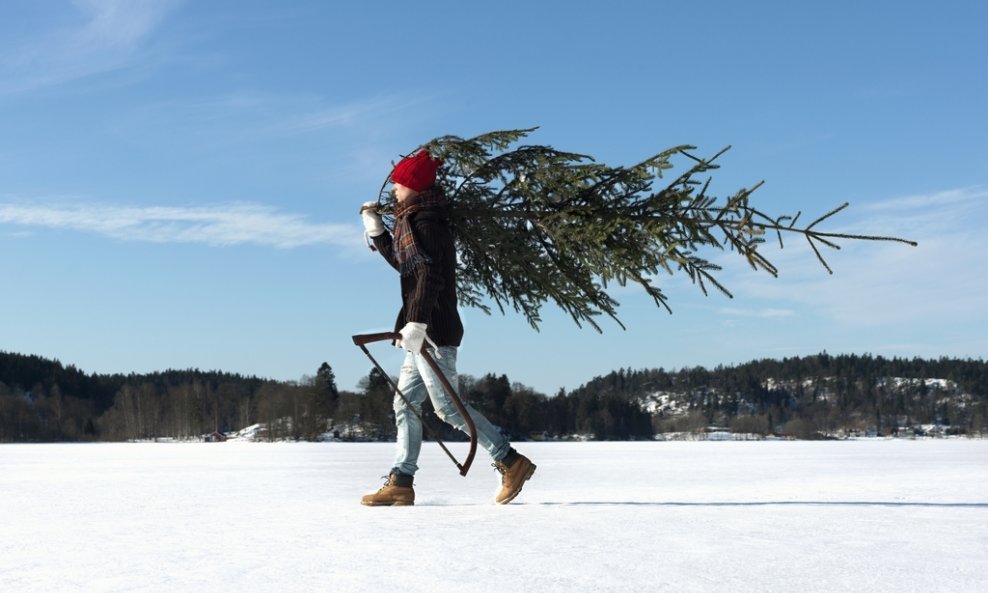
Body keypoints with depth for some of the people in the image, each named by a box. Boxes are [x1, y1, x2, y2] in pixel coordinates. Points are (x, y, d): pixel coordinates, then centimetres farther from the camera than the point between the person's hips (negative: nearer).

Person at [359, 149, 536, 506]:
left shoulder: (425, 222, -12)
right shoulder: (415, 221, 19)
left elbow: (429, 276, -24)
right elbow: (403, 263, 32)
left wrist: (416, 321, -31)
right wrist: (375, 231, 27)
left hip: (433, 329, -11)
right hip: (426, 331, 11)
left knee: (446, 405, -9)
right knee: (405, 402, 10)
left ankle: (510, 462, -5)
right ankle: (400, 483, 12)